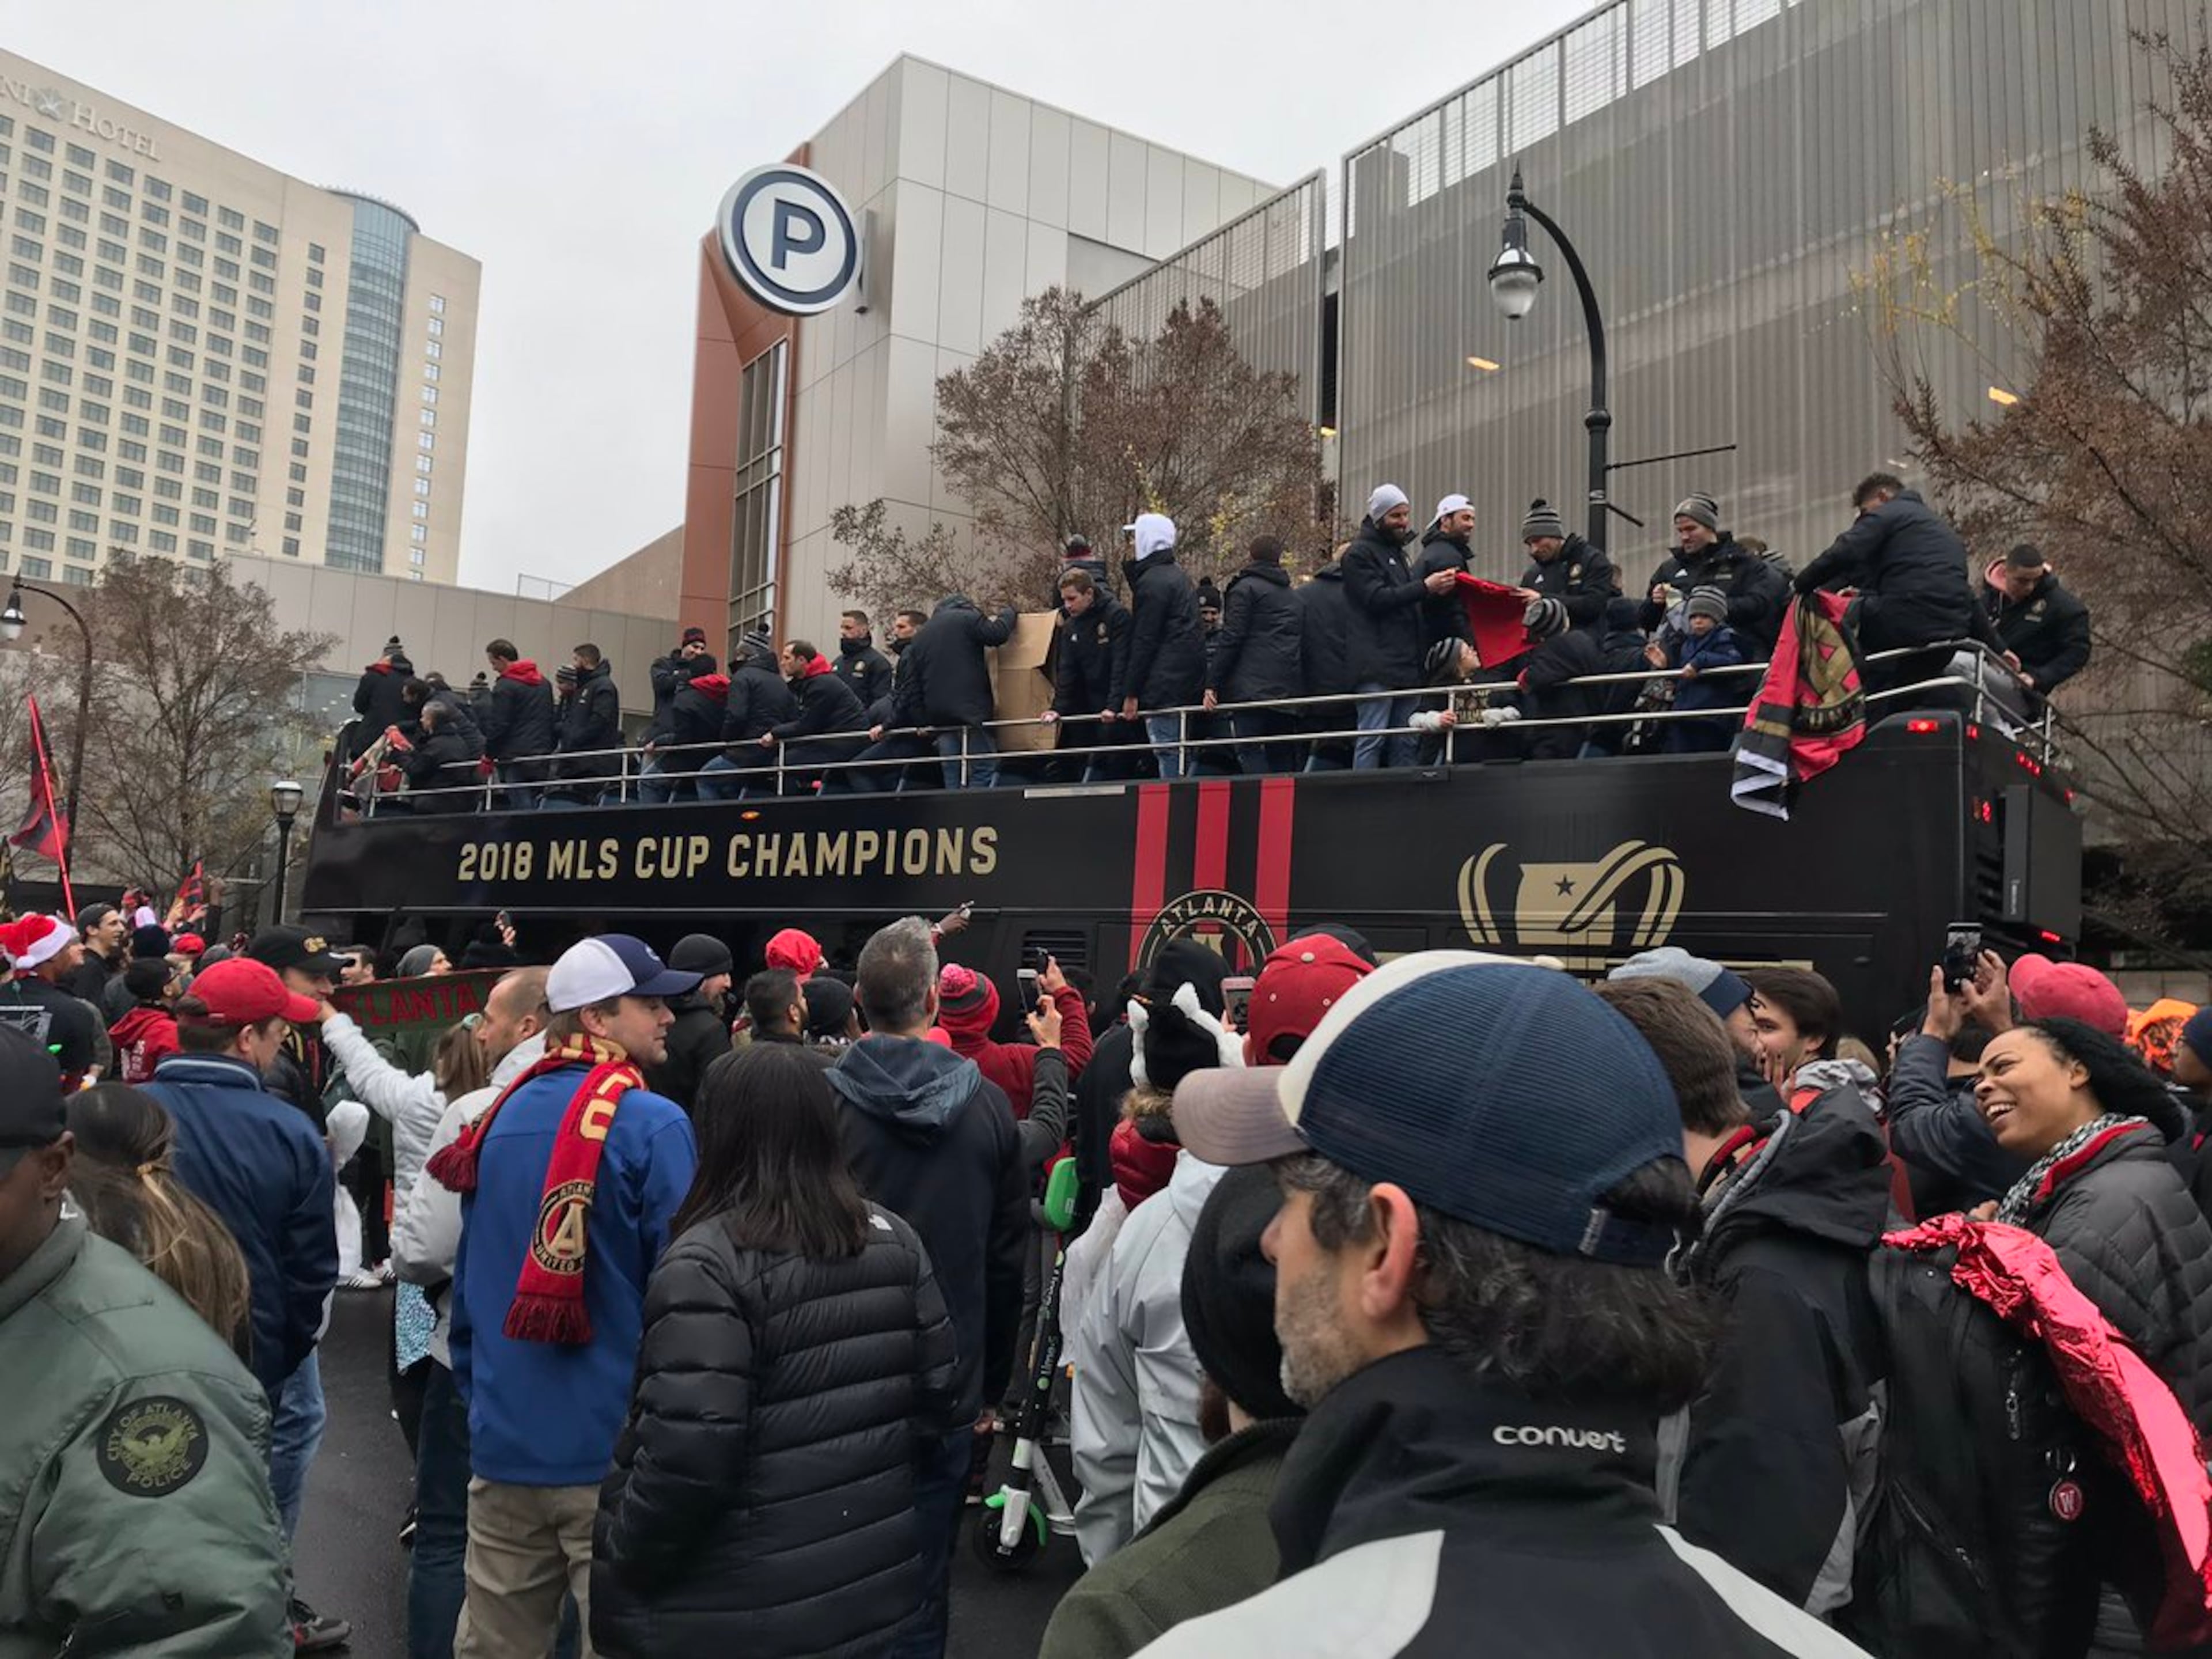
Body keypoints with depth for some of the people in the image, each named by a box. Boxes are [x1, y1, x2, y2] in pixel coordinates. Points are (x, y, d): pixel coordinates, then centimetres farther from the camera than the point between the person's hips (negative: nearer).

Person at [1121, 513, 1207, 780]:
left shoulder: (1152, 582, -11)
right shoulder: (1179, 575, 17)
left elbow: (1144, 642, -14)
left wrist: (1131, 693, -11)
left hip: (1165, 684, -9)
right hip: (1189, 680, 9)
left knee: (1167, 753, -7)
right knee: (1178, 753, 12)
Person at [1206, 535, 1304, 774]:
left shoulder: (1245, 588, 0)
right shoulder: (1291, 595, 23)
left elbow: (1231, 640, -8)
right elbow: (1300, 639, 20)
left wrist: (1212, 683, -7)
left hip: (1253, 686, -7)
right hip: (1288, 688, 7)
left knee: (1249, 750, -10)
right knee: (1282, 754, 10)